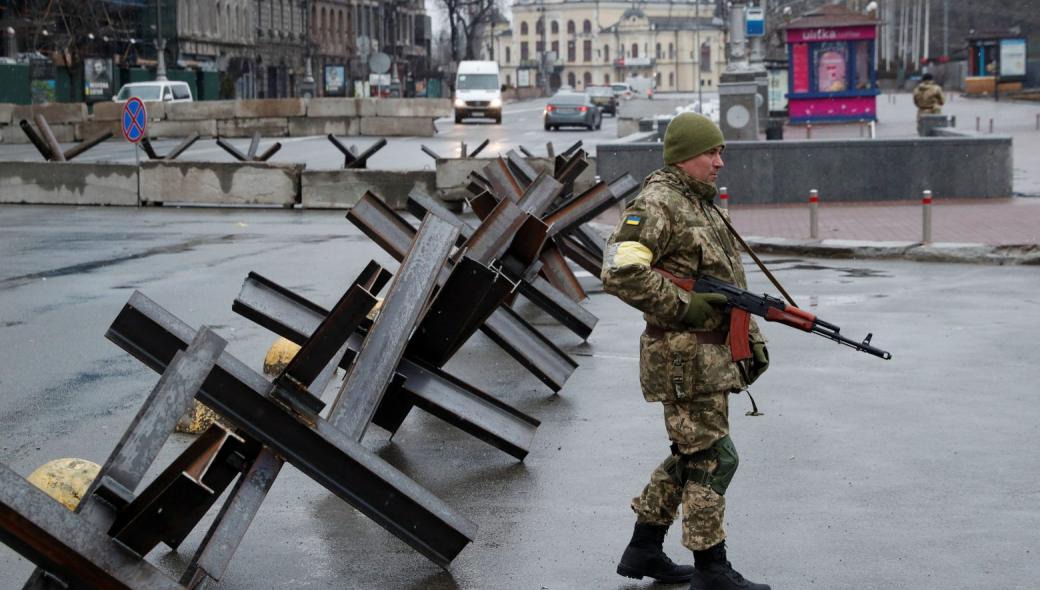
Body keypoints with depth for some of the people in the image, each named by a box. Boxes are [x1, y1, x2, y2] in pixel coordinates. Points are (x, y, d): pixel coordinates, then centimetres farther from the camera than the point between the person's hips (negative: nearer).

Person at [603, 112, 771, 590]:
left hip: (713, 354, 10)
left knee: (691, 456, 15)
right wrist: (683, 306, -21)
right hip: (685, 357, -10)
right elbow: (620, 273, -24)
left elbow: (731, 285, 24)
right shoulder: (657, 204, -13)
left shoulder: (703, 205, 17)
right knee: (711, 459, -5)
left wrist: (753, 340, 19)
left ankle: (644, 550, 25)